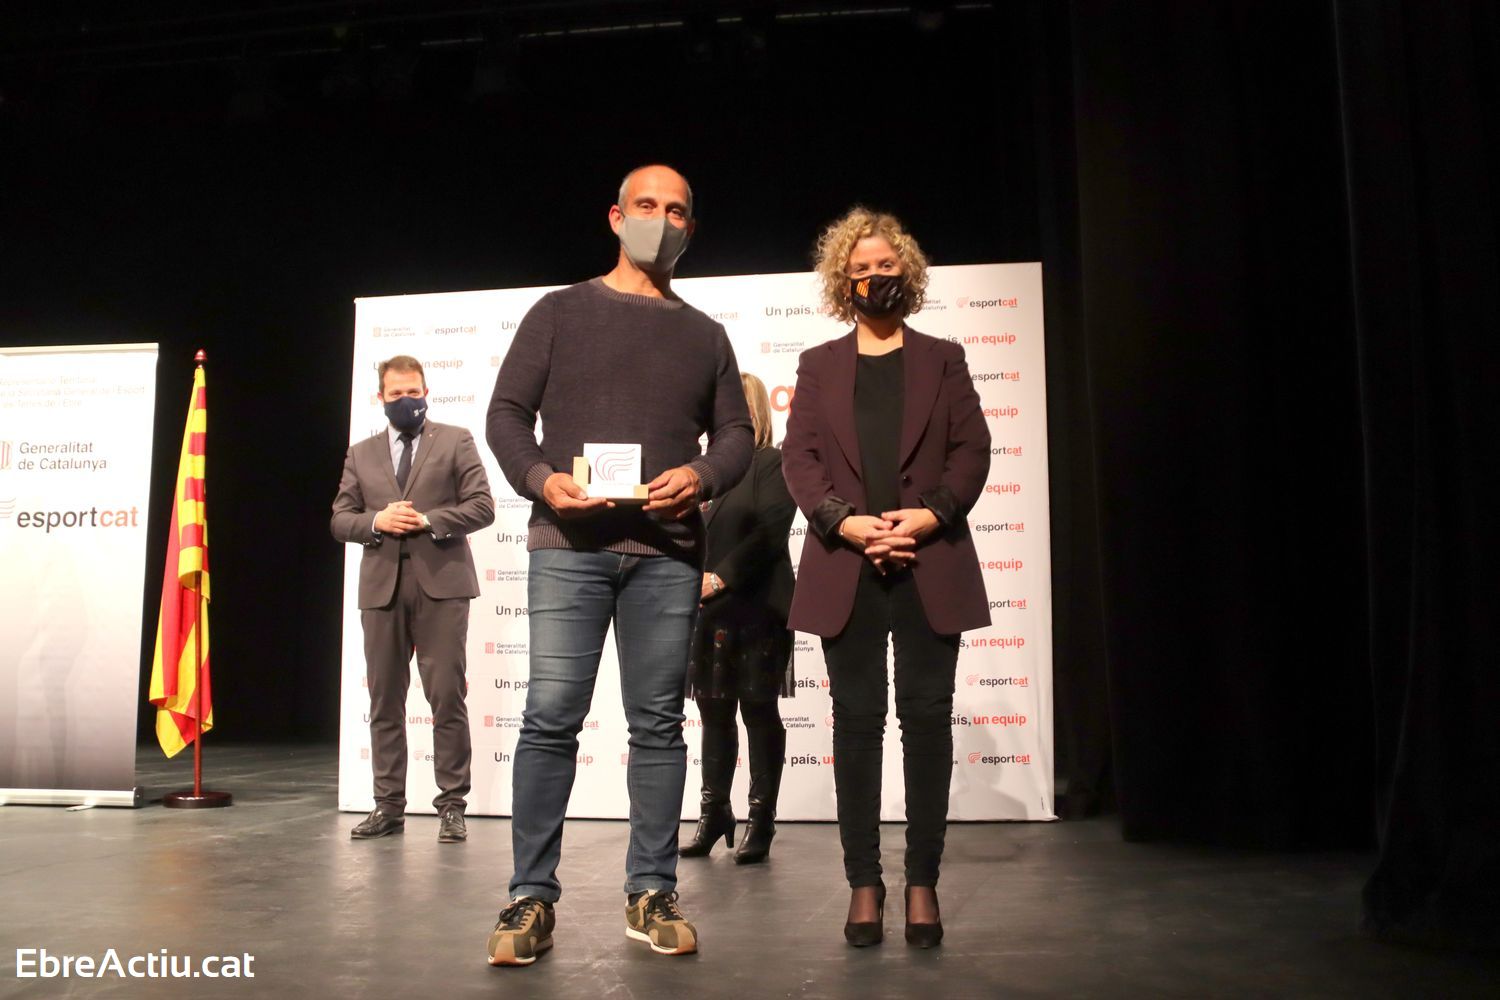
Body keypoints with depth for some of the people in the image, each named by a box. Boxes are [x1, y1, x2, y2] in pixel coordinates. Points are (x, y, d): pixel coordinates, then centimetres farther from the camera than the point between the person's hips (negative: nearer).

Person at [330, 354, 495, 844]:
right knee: (385, 700, 7)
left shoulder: (456, 441, 8)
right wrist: (376, 521, -8)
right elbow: (340, 520, 12)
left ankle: (452, 805, 4)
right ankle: (388, 805, 15)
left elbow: (481, 506, 0)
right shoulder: (361, 455, 17)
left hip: (440, 583, -3)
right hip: (381, 587, 4)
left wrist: (429, 521, -13)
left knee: (447, 697, -4)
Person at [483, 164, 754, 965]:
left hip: (667, 552, 2)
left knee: (658, 721, 4)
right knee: (550, 717, -6)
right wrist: (540, 479, -13)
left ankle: (652, 894, 13)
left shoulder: (705, 335, 18)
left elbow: (737, 434, 12)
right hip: (568, 545, -2)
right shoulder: (560, 312, 11)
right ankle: (532, 896, 3)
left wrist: (703, 475, -9)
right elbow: (507, 413, 6)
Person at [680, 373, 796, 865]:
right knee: (714, 713, 12)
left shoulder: (773, 464, -3)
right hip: (708, 613, 6)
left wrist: (721, 577, -17)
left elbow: (769, 532, -14)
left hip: (757, 609, -5)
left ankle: (761, 820, 12)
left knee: (759, 711, 3)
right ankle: (714, 814, 24)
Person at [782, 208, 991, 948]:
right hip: (847, 566, 0)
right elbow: (799, 457, 4)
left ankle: (923, 881, 8)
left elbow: (972, 450, 6)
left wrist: (930, 514, -11)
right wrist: (844, 522, -12)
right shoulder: (818, 364, 15)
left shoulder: (943, 359, 15)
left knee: (927, 715, 0)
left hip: (931, 564, 0)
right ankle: (863, 882, 7)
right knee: (857, 719, 1)